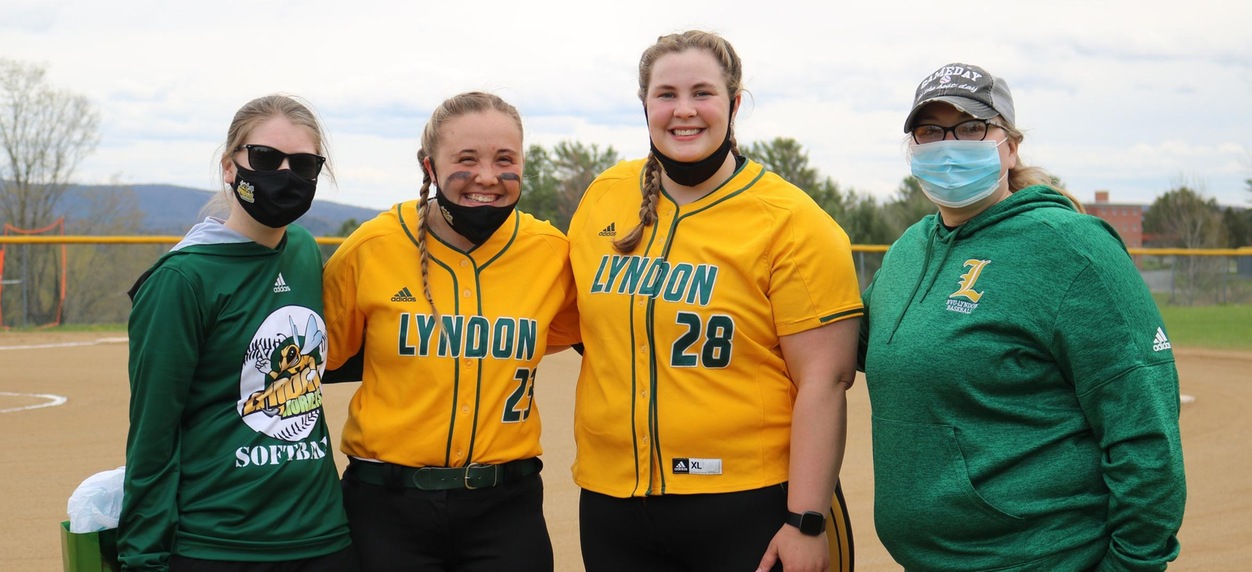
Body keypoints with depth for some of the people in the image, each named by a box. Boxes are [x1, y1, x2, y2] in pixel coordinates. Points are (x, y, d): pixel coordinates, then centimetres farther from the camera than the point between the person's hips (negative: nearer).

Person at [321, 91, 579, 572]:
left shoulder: (550, 252, -3)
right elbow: (321, 357, 8)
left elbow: (578, 332, 17)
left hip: (506, 507, 1)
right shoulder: (374, 247, -6)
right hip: (387, 505, -1)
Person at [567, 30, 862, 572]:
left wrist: (806, 524, -15)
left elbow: (825, 380, -11)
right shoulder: (603, 197, 5)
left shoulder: (793, 223, -8)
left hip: (747, 509, -4)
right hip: (611, 505, 4)